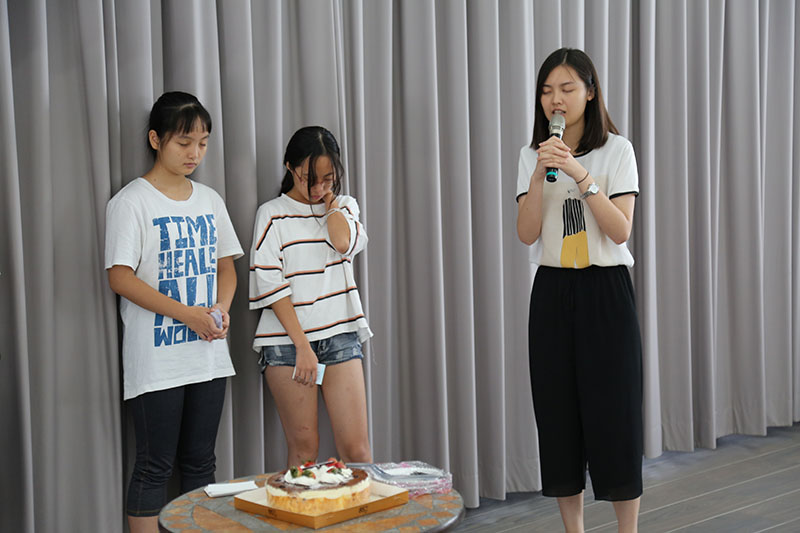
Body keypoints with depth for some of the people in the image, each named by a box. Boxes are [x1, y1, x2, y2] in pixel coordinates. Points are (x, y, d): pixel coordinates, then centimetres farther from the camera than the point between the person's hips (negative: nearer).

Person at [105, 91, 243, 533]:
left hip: (208, 354, 6)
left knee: (200, 462, 12)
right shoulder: (131, 202, -8)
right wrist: (187, 314, -18)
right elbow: (121, 277, -13)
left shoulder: (209, 199, 11)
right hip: (156, 359, -6)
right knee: (155, 466, 1)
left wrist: (222, 308, -3)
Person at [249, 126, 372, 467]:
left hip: (340, 335, 2)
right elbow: (270, 285, -5)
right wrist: (302, 346, -11)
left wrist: (329, 198, 2)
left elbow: (345, 243, -11)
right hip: (287, 339, -2)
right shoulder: (272, 215, 2)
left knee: (356, 447, -3)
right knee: (303, 448, -1)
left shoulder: (344, 206, 13)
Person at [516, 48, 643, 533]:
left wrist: (580, 174, -19)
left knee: (614, 414, -2)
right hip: (553, 292, 3)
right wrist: (541, 174, -15)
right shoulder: (533, 155, 7)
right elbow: (527, 234, -2)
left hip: (606, 291, -3)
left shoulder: (617, 150, -1)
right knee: (559, 415, 4)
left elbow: (621, 231, -11)